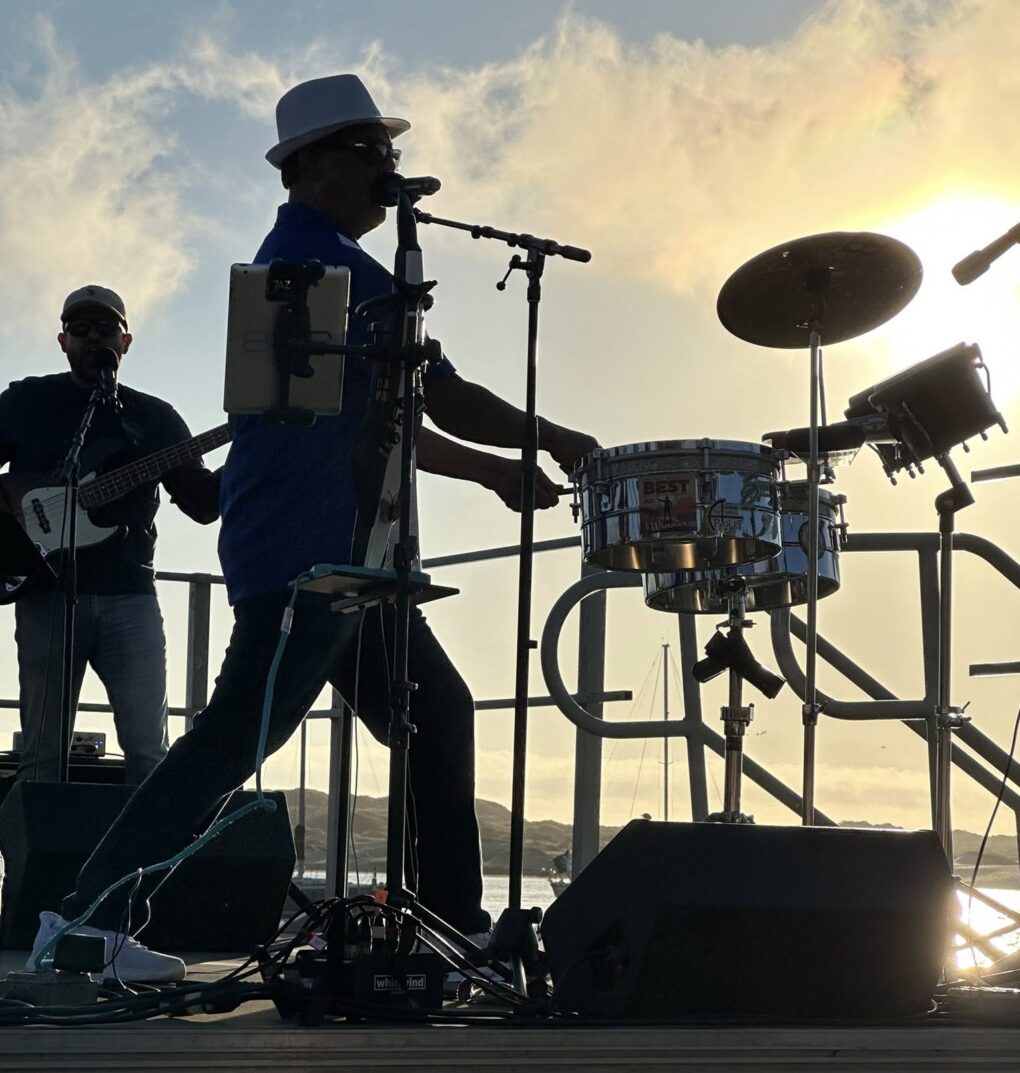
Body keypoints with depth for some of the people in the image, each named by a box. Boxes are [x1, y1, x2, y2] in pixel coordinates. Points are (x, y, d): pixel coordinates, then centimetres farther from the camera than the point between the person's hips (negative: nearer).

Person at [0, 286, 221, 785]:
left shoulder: (154, 417, 14)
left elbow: (202, 502, 9)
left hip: (129, 592, 1)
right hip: (47, 589, -1)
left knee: (149, 752, -5)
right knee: (42, 754, -1)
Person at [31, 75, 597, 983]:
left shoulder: (293, 259, 22)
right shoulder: (329, 262, -11)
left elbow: (378, 422, 26)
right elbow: (445, 400, -11)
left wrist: (490, 468, 25)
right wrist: (556, 442, 2)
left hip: (334, 555, 11)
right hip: (306, 554, -11)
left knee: (439, 715, 13)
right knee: (237, 737, -12)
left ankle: (453, 922, 18)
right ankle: (89, 917, -9)